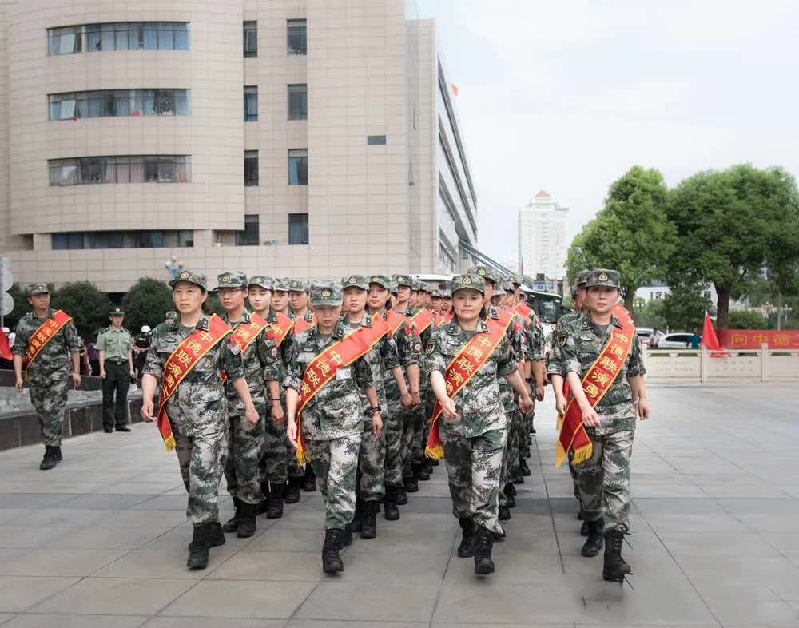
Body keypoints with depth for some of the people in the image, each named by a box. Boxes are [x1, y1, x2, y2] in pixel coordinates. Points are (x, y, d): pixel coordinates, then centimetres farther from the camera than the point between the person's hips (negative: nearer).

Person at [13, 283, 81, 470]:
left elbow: (73, 347, 3)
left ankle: (51, 452, -9)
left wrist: (76, 371, -1)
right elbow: (18, 351, 3)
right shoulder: (24, 323, 4)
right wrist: (18, 377, -6)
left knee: (53, 410, -13)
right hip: (36, 375, 3)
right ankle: (55, 453, 22)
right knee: (42, 414, 9)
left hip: (59, 372, -3)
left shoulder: (63, 319, -1)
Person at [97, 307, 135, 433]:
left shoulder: (127, 334, 14)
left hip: (124, 366, 4)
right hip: (110, 365, -3)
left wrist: (131, 369, 10)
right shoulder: (104, 334, 2)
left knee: (123, 396, 4)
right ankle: (108, 425, 5)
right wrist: (102, 369, -9)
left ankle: (121, 424, 10)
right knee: (108, 397, -1)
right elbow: (102, 352, -1)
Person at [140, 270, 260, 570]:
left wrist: (249, 406, 4)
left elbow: (236, 372, 2)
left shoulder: (219, 332, -5)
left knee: (203, 477, -12)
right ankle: (213, 529, 30)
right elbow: (152, 369, -1)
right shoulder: (163, 332, 5)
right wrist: (147, 400, -18)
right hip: (177, 418, 5)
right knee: (191, 478, 15)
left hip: (209, 417, -5)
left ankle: (200, 542, -3)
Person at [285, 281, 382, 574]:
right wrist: (291, 419, -8)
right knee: (326, 483, 14)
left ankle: (332, 546, -10)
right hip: (313, 425, 3)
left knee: (340, 483, -12)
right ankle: (344, 529, 33)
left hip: (346, 423, -3)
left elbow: (366, 379, 10)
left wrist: (376, 411, 15)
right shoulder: (302, 341, 4)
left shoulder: (354, 338, 0)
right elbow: (293, 382, 1)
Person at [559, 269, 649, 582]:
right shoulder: (571, 330, -4)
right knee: (588, 478, 13)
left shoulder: (627, 330, 6)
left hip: (620, 418, 1)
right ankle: (594, 529, 37)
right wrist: (585, 406, -30)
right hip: (584, 416, -1)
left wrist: (641, 398, 30)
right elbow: (571, 371, -16)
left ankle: (613, 555, -12)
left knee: (617, 482, -8)